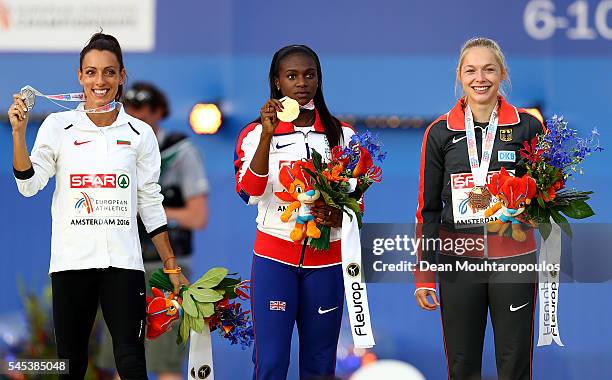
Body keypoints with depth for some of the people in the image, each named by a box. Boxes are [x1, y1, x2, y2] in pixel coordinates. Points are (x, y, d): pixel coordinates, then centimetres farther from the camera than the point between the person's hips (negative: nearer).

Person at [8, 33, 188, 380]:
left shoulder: (140, 133, 6)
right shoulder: (58, 126, 3)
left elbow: (151, 204, 9)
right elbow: (29, 185, -3)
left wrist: (172, 266, 8)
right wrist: (19, 132, -14)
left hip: (123, 261, 0)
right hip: (71, 260, 0)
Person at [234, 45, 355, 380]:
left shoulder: (342, 135, 8)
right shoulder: (257, 133, 2)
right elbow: (250, 192, -14)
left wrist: (337, 216, -12)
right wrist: (267, 135, -24)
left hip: (325, 258, 2)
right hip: (274, 257, -2)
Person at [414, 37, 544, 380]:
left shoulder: (528, 126, 0)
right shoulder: (440, 132, 3)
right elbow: (428, 209, 7)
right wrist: (423, 275, 4)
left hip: (514, 259, -1)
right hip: (458, 262, 1)